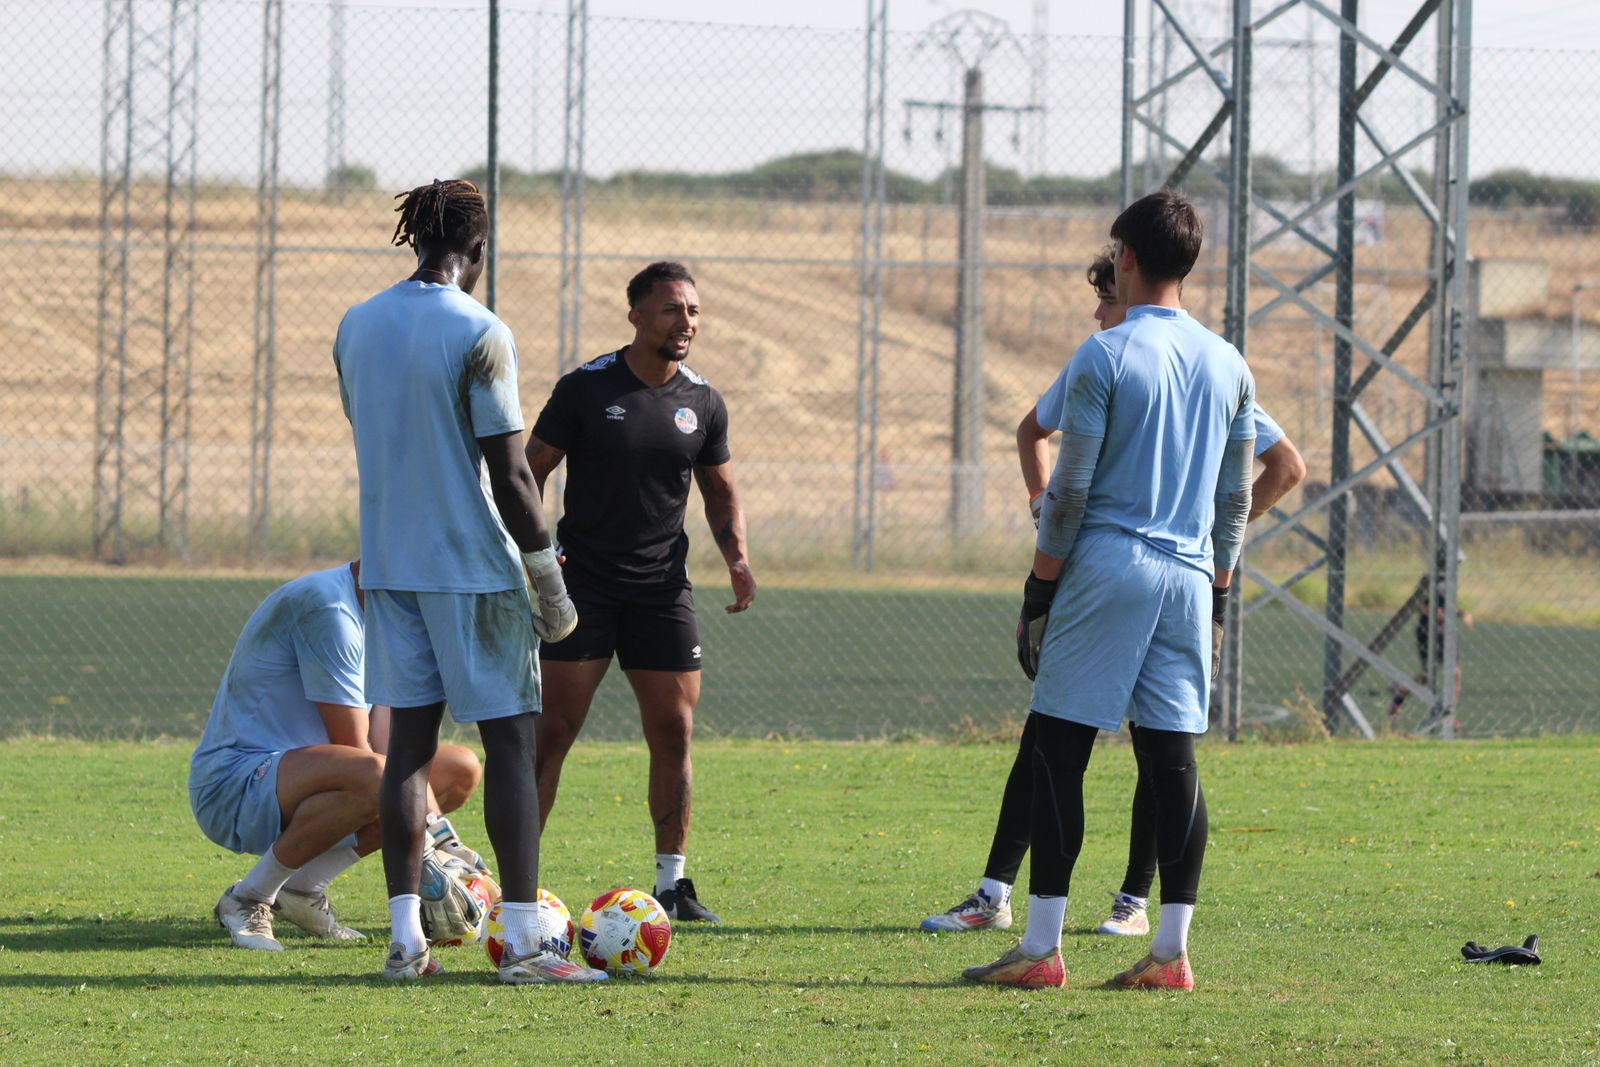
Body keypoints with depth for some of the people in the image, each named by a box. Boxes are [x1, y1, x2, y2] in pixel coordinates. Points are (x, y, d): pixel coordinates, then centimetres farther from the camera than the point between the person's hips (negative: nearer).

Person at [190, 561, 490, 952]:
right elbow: (354, 751, -22)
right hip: (234, 784, -10)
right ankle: (248, 900, -16)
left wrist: (443, 841, -10)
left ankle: (303, 886, 3)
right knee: (373, 779, -37)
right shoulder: (327, 609, -21)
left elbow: (390, 744, 4)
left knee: (461, 771, 6)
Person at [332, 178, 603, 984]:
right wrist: (547, 576, -7)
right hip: (474, 563, -6)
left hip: (388, 562, 6)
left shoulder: (355, 328, 6)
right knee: (509, 741, 0)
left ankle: (405, 939, 3)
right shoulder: (479, 334, -14)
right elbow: (507, 471, -15)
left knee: (410, 738, 8)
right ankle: (522, 941, -2)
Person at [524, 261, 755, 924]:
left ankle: (671, 882, 13)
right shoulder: (586, 388, -6)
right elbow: (530, 470, -2)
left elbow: (721, 491, 18)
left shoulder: (702, 403, 6)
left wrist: (737, 556, 1)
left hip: (662, 588, 4)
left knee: (673, 732, 2)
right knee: (554, 729, -8)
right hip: (582, 583, -4)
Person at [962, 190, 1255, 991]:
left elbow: (1069, 488, -8)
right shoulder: (1229, 366, 11)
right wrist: (1218, 594, 21)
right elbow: (1235, 501, 15)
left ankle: (1041, 948, -5)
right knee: (1173, 757, 5)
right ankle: (1171, 951, 1)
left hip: (1106, 568, -5)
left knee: (1059, 746, -1)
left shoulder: (1105, 356, -7)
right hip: (1189, 578, 5)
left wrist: (1041, 587, -2)